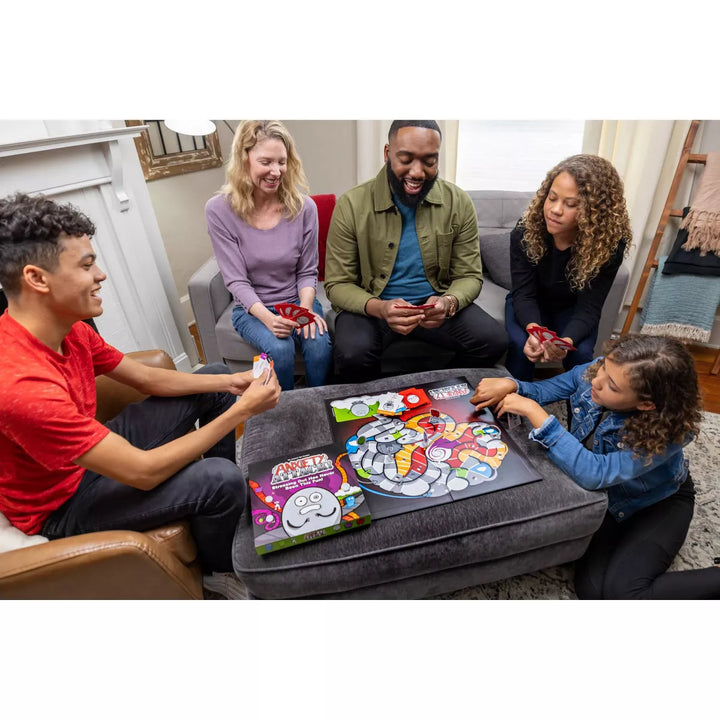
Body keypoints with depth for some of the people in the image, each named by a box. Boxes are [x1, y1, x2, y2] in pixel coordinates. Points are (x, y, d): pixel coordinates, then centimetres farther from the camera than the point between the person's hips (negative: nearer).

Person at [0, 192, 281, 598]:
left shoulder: (68, 329, -10)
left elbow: (148, 378, 2)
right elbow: (143, 472, -35)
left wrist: (229, 382, -10)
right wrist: (242, 410, -30)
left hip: (93, 452, 9)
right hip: (62, 505, -8)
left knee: (215, 381, 6)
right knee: (221, 480, -29)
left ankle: (228, 500, 23)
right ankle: (220, 573, 7)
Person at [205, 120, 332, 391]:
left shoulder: (304, 207, -6)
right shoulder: (219, 210, -11)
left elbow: (307, 272, 0)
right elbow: (237, 280, -12)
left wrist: (305, 308, -20)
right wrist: (268, 318, -28)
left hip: (297, 301, 2)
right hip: (252, 308, -1)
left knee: (320, 344, -27)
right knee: (279, 348, -30)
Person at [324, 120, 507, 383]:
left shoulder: (458, 203, -3)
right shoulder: (351, 205, -11)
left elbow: (469, 276, 1)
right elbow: (338, 284, -9)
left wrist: (449, 302, -24)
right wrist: (378, 308, -30)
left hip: (435, 304, 3)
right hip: (371, 306, -2)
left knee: (493, 341, -21)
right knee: (353, 356, -33)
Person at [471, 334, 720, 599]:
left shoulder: (668, 431, -36)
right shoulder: (592, 372, -24)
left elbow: (595, 473, -44)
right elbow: (544, 390, -8)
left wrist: (536, 414, -45)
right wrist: (509, 385, -30)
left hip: (657, 502, -3)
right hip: (604, 493, 4)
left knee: (622, 592, -19)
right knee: (591, 589, -11)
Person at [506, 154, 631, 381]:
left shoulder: (610, 243, -25)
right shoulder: (525, 231, -25)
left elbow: (588, 307, -26)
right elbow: (523, 294, -24)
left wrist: (566, 341, -48)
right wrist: (533, 329, -46)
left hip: (571, 308, 1)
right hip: (530, 304, 0)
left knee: (580, 353, -26)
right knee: (521, 347, -28)